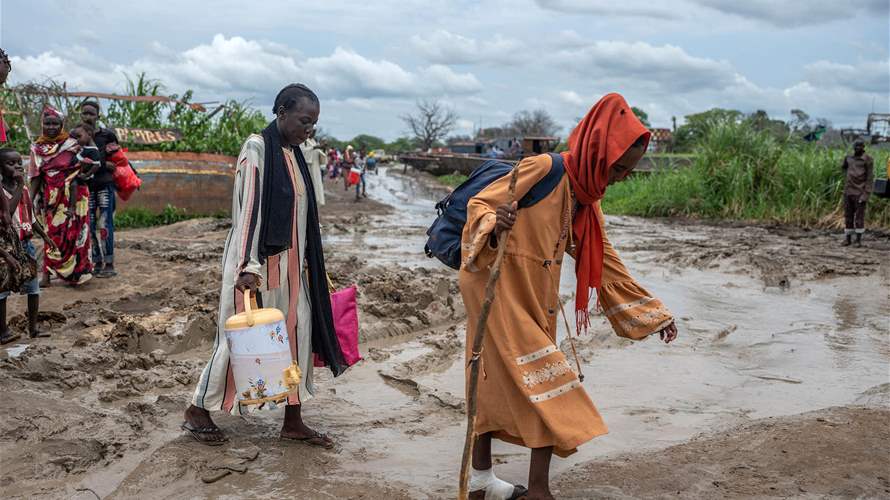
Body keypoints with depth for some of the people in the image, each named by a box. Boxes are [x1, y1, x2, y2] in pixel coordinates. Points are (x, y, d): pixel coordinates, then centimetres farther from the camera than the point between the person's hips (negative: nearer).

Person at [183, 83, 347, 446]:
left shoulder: (293, 153, 11)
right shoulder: (257, 147, -13)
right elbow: (248, 208, -20)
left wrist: (304, 263, 19)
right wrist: (248, 265, -26)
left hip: (291, 262, 8)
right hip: (258, 261, -8)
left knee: (298, 334, 7)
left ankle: (293, 422, 16)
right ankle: (198, 411, 19)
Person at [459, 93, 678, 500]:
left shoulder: (587, 200, 9)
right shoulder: (543, 169, -16)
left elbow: (606, 264, 15)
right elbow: (478, 204, -14)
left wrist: (654, 314, 17)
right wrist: (493, 224, -39)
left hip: (534, 301, 8)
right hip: (498, 290, -8)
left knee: (496, 382, 15)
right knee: (548, 386, -9)